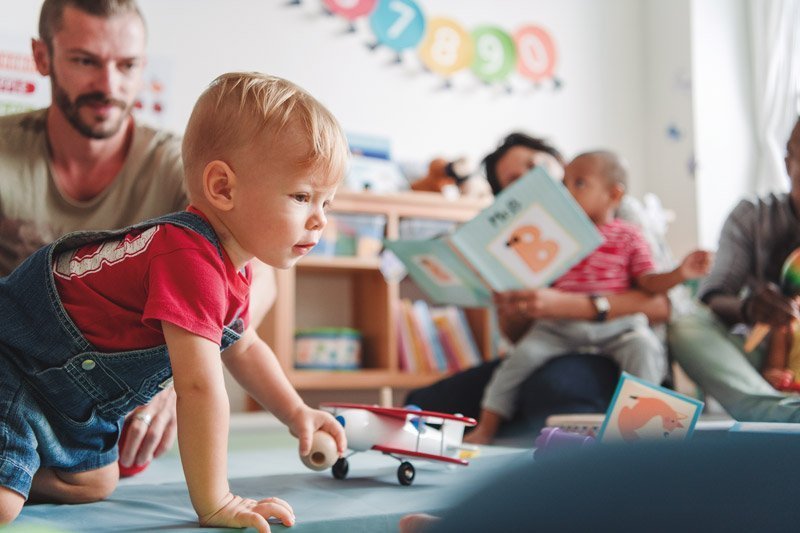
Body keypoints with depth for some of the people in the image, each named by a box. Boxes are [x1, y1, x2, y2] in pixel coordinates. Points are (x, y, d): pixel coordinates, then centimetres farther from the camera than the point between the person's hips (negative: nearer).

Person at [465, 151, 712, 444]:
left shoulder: (627, 236, 6)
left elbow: (650, 282, 1)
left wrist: (680, 273, -17)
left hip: (617, 325, -1)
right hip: (560, 325, 1)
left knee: (644, 347, -30)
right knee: (521, 356, -17)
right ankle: (486, 428, -7)